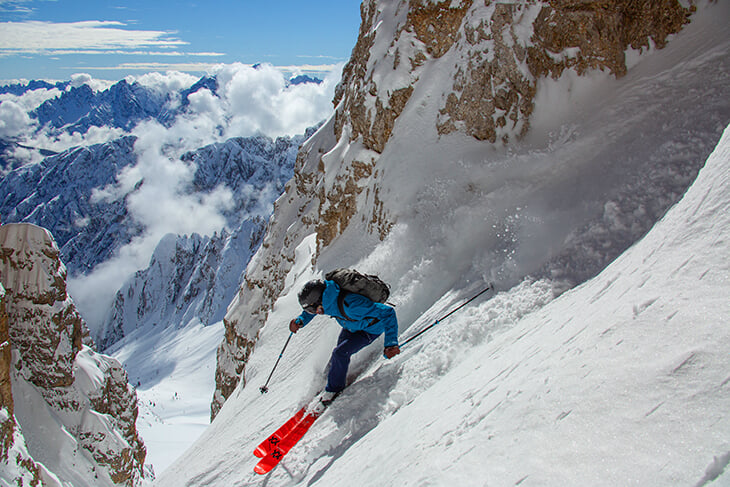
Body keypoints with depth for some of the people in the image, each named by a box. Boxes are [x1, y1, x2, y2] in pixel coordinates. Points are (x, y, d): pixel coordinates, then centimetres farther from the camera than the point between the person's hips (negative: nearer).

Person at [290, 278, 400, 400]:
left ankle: (333, 390, 6)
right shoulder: (326, 298, -23)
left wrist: (391, 343, -53)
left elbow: (387, 312, -43)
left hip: (370, 329, -7)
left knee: (340, 353, -16)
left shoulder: (349, 304, -46)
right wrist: (300, 321, -17)